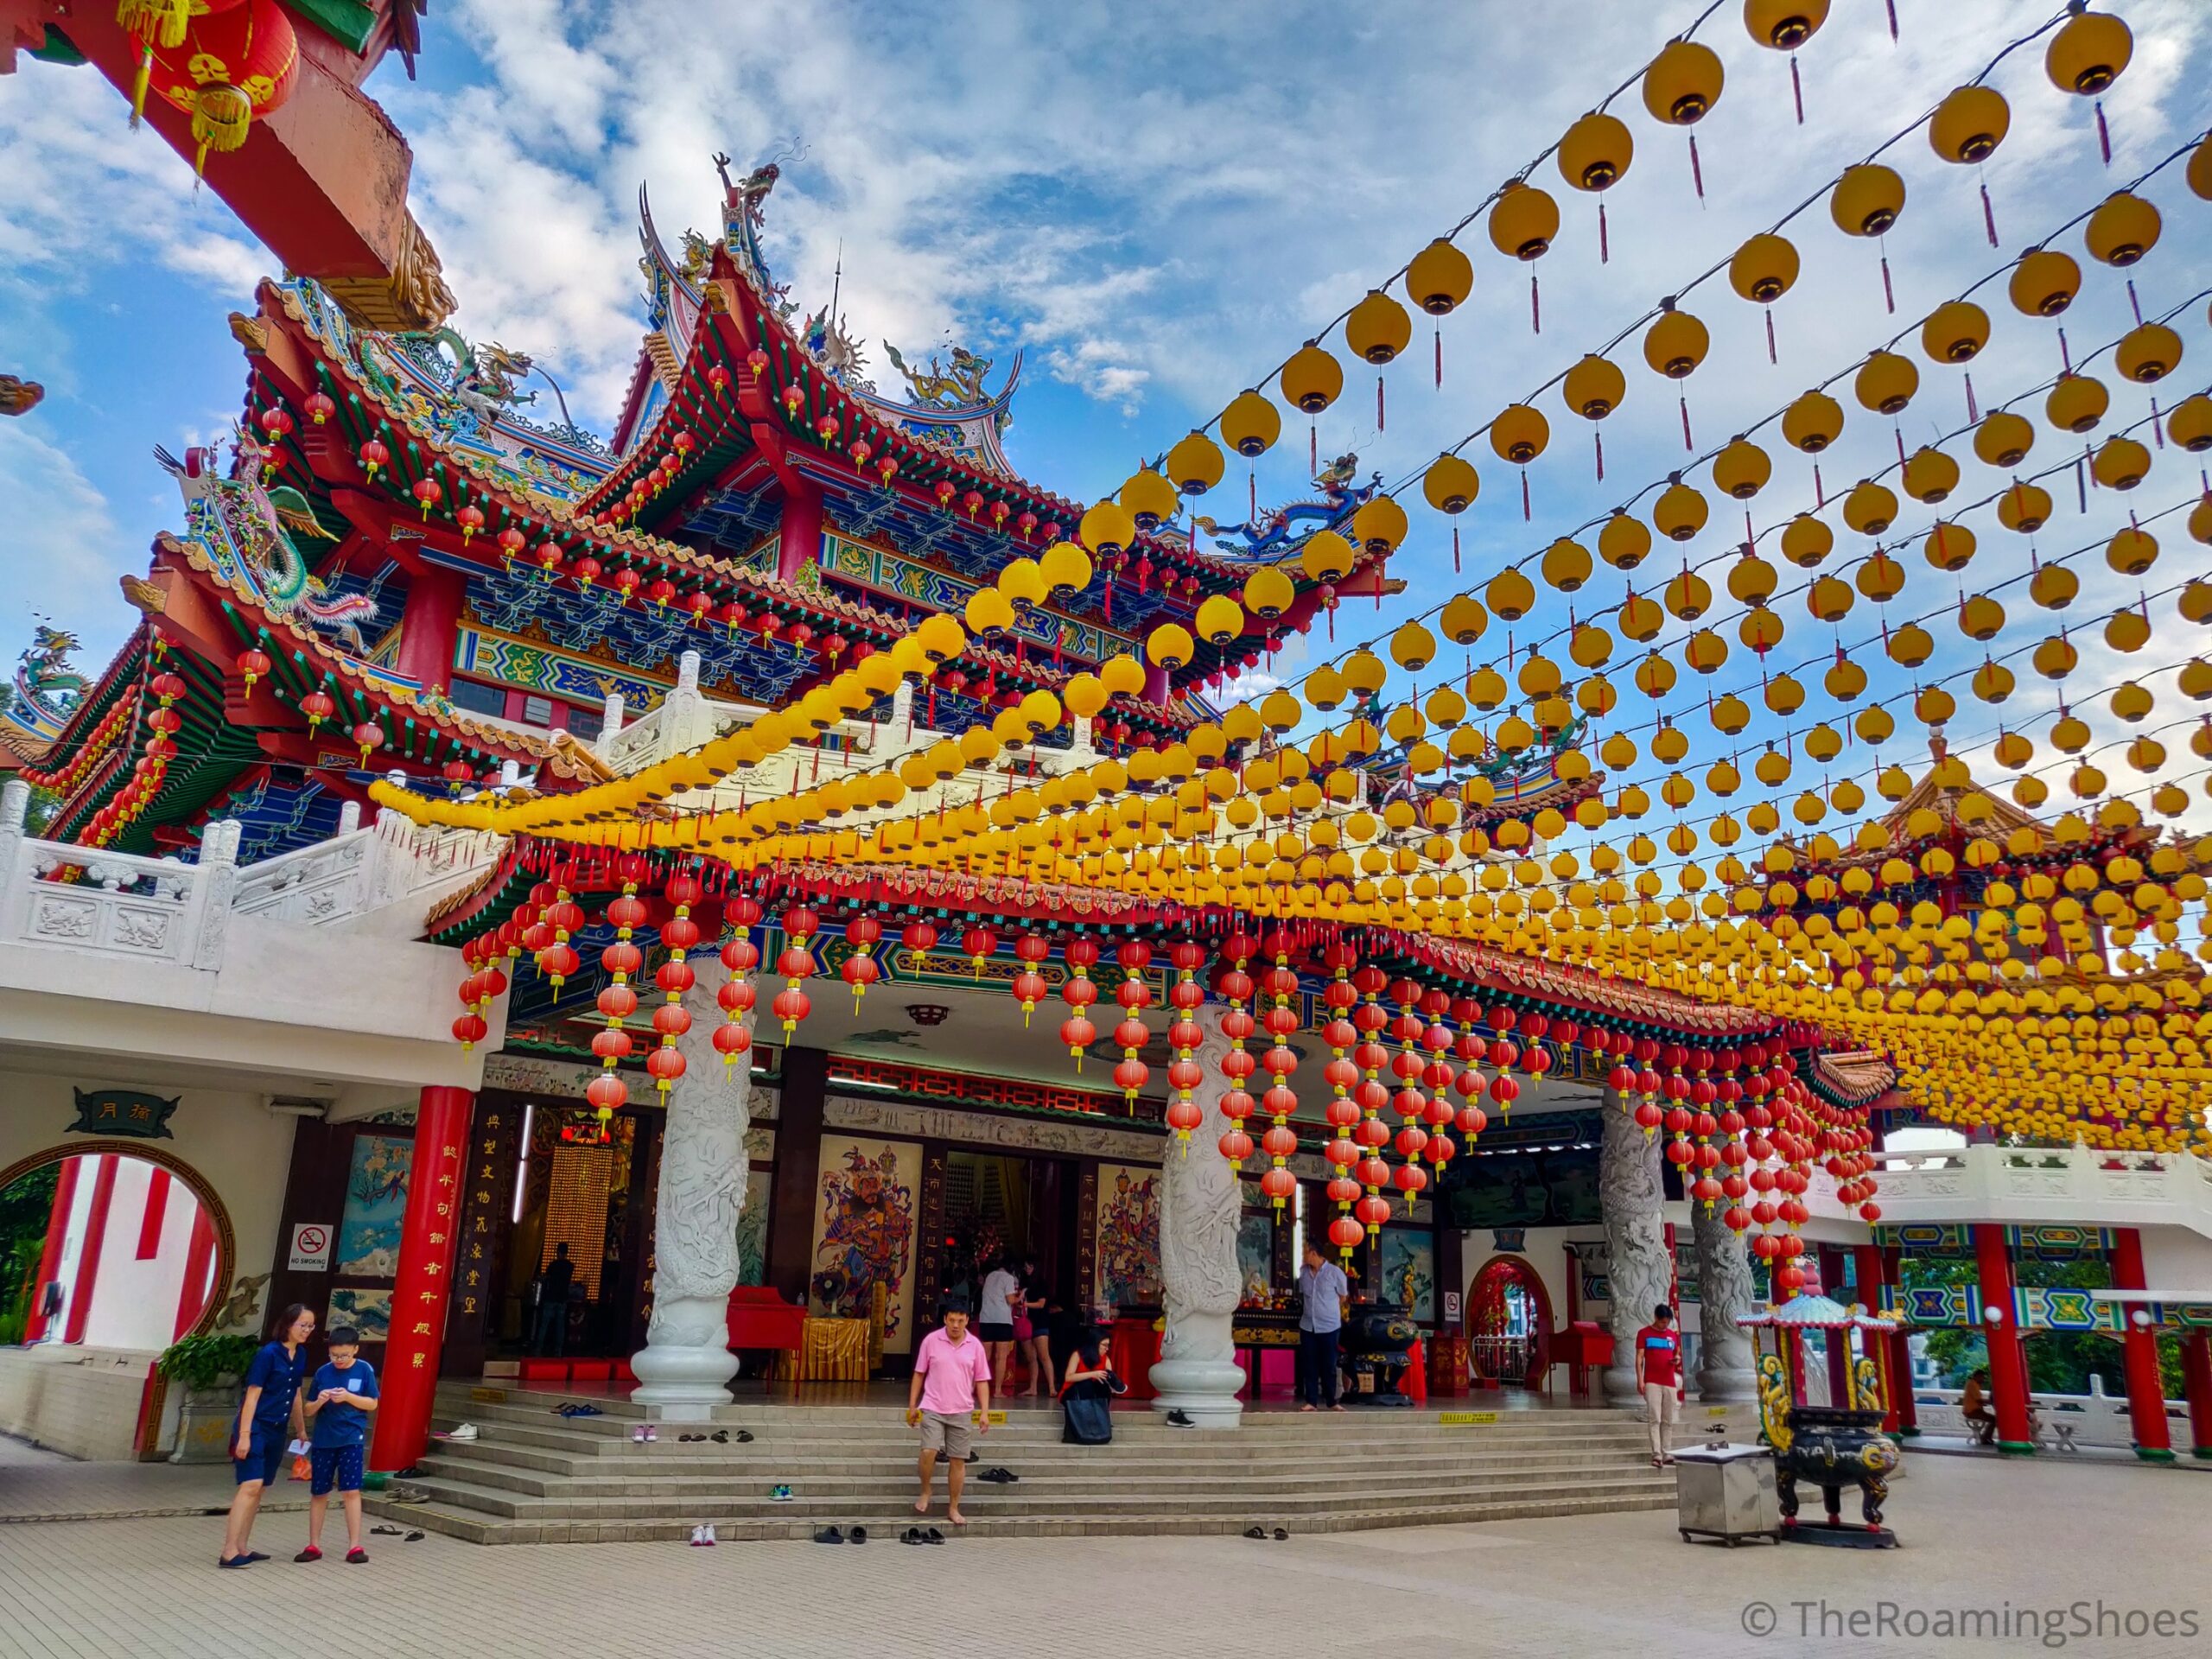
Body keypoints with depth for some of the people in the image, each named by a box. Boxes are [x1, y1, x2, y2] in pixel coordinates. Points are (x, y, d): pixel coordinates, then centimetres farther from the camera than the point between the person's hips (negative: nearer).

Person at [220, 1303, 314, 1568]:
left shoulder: (300, 1356, 8)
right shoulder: (269, 1353, -13)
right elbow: (252, 1395, -14)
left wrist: (301, 1430, 23)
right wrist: (244, 1434, -18)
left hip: (277, 1430, 7)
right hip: (256, 1426, -7)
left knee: (257, 1489, 11)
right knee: (251, 1485, -16)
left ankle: (242, 1548, 17)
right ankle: (229, 1553, -15)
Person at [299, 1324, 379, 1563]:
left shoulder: (364, 1370, -4)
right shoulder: (323, 1372, 0)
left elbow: (372, 1404, -3)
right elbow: (308, 1410, 6)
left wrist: (348, 1397, -17)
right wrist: (319, 1402, -16)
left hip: (351, 1439, -2)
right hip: (323, 1439, 3)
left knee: (351, 1491, -6)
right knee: (318, 1493, 8)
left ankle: (354, 1546, 0)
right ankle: (314, 1545, 21)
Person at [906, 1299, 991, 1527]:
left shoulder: (975, 1345, 0)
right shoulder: (931, 1340, -4)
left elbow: (982, 1381, 4)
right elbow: (919, 1374, 4)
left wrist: (985, 1412, -3)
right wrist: (912, 1406, 3)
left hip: (962, 1412, 2)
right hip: (933, 1409, -2)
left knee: (958, 1460, 5)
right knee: (929, 1452, -18)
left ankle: (953, 1509, 18)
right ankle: (925, 1493, 9)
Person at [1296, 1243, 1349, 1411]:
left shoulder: (1335, 1272, -11)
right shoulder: (1303, 1271, 1)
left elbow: (1342, 1297, 3)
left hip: (1329, 1327, -3)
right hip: (1307, 1326, 4)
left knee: (1328, 1366, 4)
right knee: (1309, 1366, 4)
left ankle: (1331, 1401, 14)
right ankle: (1311, 1401, 10)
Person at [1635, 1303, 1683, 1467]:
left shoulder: (1674, 1335, 12)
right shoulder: (1644, 1333, 0)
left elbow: (1677, 1355, 22)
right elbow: (1639, 1358, -3)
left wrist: (1678, 1359, -3)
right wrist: (1640, 1380, -11)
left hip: (1670, 1382, 5)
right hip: (1652, 1382, -4)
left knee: (1668, 1421, 7)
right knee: (1654, 1419, -10)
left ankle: (1665, 1454, 15)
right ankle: (1656, 1455, -13)